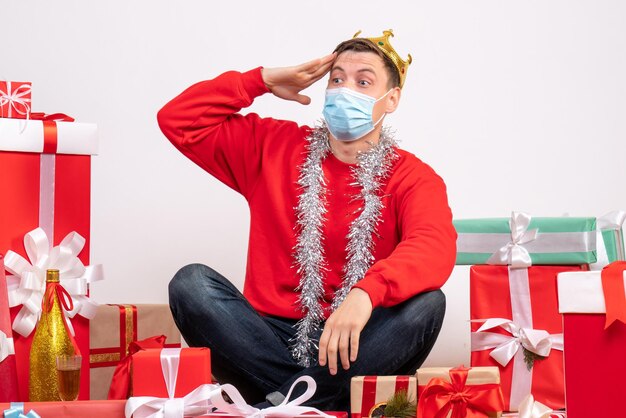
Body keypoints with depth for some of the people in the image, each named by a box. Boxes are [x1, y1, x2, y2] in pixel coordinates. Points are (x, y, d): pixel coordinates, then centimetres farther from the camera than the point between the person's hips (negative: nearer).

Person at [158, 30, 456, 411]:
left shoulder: (412, 177, 0)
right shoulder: (272, 146, 12)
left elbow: (435, 246, -22)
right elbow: (178, 121, 11)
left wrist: (365, 293, -40)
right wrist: (263, 80, 7)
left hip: (353, 351, -2)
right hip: (269, 341, 2)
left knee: (426, 302, -29)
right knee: (192, 282, -21)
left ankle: (282, 403, -29)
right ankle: (323, 400, -27)